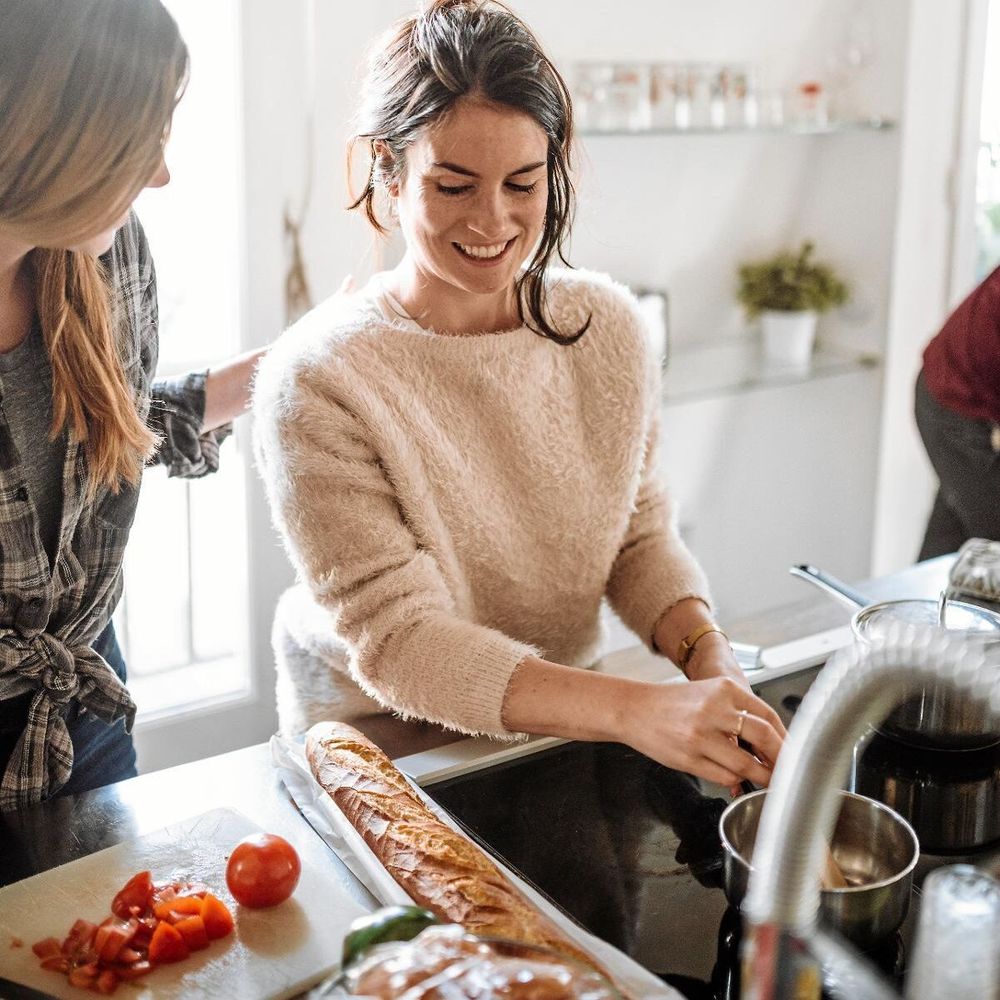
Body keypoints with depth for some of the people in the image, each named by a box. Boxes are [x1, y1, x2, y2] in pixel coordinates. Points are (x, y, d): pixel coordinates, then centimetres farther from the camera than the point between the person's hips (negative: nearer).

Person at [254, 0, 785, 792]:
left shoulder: (608, 325, -4)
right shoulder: (317, 382, -20)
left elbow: (639, 534, 4)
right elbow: (397, 639, -23)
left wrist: (708, 652, -17)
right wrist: (635, 711, -34)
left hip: (564, 725, 2)